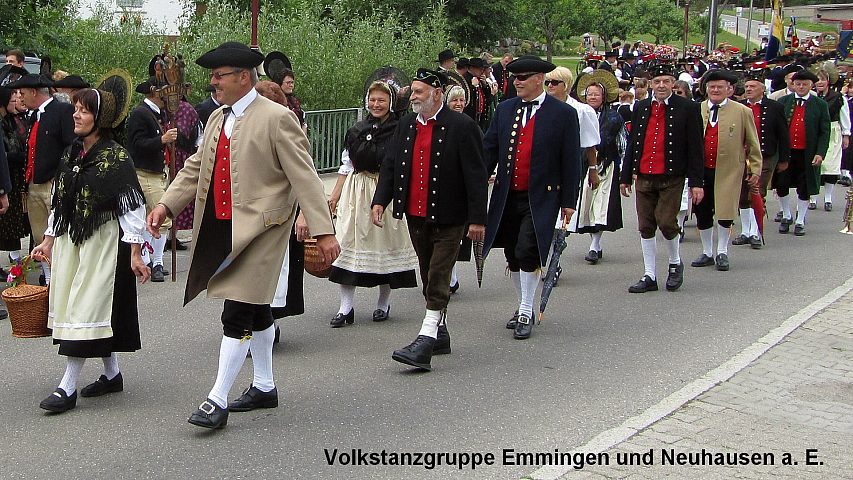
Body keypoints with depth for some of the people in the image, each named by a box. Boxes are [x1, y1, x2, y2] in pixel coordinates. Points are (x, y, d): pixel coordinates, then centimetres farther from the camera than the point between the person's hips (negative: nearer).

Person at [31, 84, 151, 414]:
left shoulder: (116, 157, -12)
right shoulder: (71, 155, 9)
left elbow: (132, 206, -13)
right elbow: (60, 202, 17)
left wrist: (135, 253, -16)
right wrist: (48, 241, 17)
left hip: (104, 240, -7)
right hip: (71, 239, 8)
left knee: (89, 306, -7)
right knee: (90, 309, 12)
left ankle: (68, 387, -7)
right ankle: (112, 375, 23)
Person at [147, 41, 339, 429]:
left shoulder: (277, 118, -11)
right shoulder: (218, 118, 13)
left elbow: (305, 177, -13)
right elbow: (195, 168, 18)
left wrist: (323, 232, -16)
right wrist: (166, 205, 4)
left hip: (258, 229, -8)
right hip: (221, 229, 8)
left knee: (238, 314, -8)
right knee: (255, 310, 18)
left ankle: (218, 400, -2)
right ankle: (264, 387, 30)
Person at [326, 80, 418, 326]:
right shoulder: (356, 131, 10)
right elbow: (346, 166, 15)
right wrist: (335, 195, 10)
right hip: (355, 194, 3)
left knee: (386, 242, 5)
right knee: (347, 242, -3)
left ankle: (383, 303, 20)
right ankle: (346, 307, 1)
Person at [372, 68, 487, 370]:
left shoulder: (461, 126, -10)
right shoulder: (406, 125, 8)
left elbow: (476, 175, -11)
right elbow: (390, 165, 10)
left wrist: (477, 219, -14)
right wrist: (380, 200, -3)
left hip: (448, 219, -7)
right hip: (416, 217, 7)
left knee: (438, 279, -8)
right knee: (429, 277, 16)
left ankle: (425, 343, -10)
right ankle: (440, 334, 29)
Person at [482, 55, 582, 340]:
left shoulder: (563, 114, -4)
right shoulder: (505, 110, 8)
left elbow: (571, 161, -3)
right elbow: (489, 150, 9)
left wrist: (569, 201, -4)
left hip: (540, 198, -5)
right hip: (507, 196, 5)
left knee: (527, 253, -12)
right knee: (512, 255, 11)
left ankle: (526, 315, 1)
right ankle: (524, 307, 28)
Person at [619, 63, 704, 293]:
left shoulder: (688, 108, -2)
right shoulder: (640, 108, 10)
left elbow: (695, 147, -3)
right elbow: (632, 143, 14)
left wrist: (696, 182, -7)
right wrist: (626, 176, 12)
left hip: (671, 179, -4)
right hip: (644, 177, 4)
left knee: (666, 222, -11)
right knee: (646, 227, 5)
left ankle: (675, 263, 16)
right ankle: (649, 276, 13)